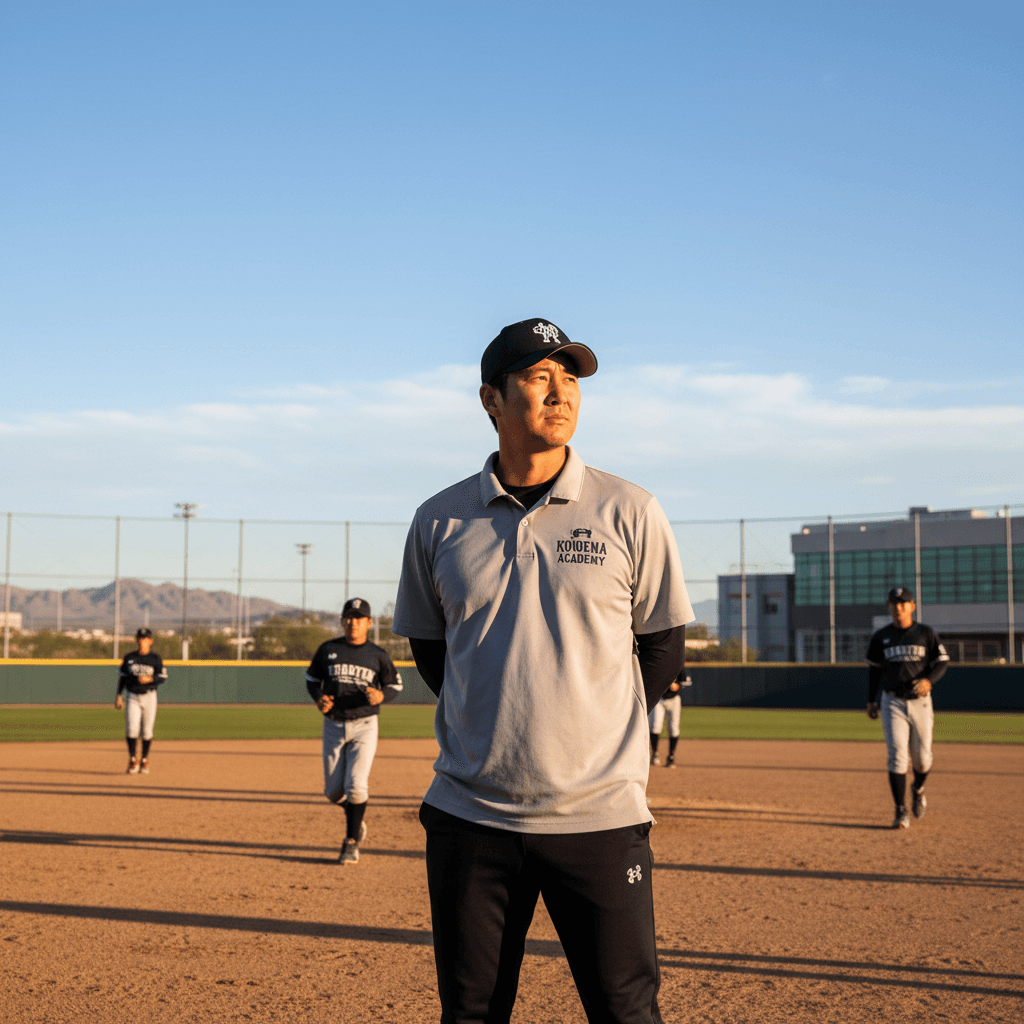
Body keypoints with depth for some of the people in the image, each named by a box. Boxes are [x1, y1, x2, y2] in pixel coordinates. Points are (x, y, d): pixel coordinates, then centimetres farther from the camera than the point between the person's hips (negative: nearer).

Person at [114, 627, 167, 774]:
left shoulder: (156, 659, -2)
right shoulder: (129, 657, 5)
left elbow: (163, 678, -6)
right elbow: (122, 676, 11)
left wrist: (150, 679, -25)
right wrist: (118, 695, 6)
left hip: (149, 697, -1)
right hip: (132, 697, 1)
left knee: (147, 730, 3)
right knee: (131, 728, -13)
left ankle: (144, 759, 19)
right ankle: (133, 759, 1)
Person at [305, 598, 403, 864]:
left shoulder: (378, 655, -1)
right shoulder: (328, 650, 2)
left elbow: (395, 685, 7)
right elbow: (311, 678, 13)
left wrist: (381, 696, -14)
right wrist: (318, 698, -7)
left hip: (364, 725, -2)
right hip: (333, 726, 2)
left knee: (356, 785, -13)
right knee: (333, 790, 4)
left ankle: (352, 842, 1)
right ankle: (356, 820, 35)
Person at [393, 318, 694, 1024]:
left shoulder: (630, 513, -2)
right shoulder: (439, 521, 3)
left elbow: (663, 649, 5)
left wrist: (600, 745, 7)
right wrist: (492, 732, 10)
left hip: (600, 816, -2)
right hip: (469, 816, 2)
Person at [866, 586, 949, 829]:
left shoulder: (925, 634, 0)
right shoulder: (881, 637, 4)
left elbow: (942, 662, -1)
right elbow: (874, 668, 13)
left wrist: (928, 680, -20)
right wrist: (871, 700, 10)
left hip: (920, 702, 0)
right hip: (892, 702, 0)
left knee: (921, 758, 7)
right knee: (897, 756, -11)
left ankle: (918, 789, 40)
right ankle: (901, 812, -7)